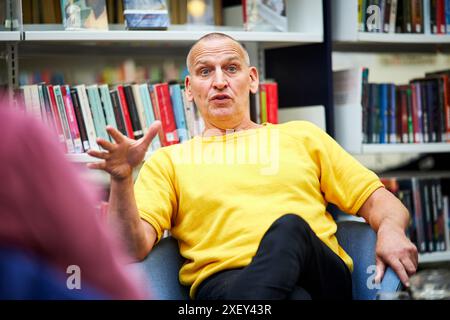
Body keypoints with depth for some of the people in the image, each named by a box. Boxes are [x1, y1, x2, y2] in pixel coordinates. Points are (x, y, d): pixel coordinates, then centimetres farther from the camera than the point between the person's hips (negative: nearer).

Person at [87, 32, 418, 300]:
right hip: (224, 280, -2)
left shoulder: (302, 136, 27)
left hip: (322, 275, 3)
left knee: (289, 226, -37)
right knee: (293, 295, -41)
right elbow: (133, 248, 7)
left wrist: (390, 231, -2)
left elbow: (378, 199, 23)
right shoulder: (167, 161, 22)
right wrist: (122, 180, -10)